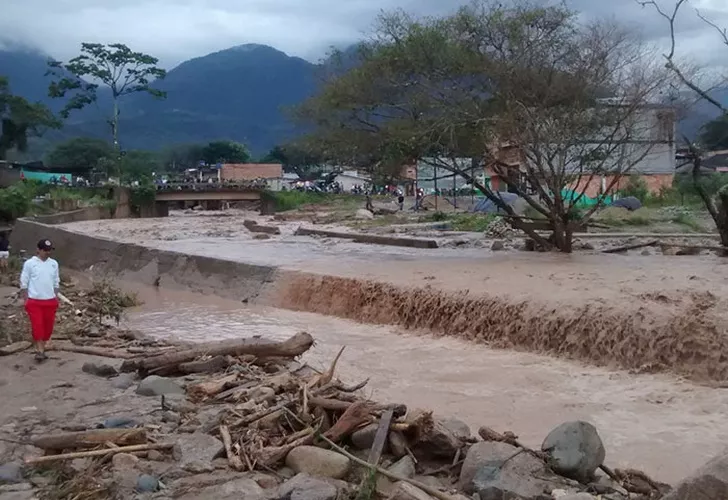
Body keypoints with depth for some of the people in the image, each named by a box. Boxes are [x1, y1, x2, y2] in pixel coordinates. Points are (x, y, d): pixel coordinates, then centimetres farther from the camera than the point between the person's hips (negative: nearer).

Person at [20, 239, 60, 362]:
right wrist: (25, 300, -5)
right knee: (37, 326, -7)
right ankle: (39, 351, -3)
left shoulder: (54, 263, 6)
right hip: (34, 301, -4)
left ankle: (42, 349, 20)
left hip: (50, 301, 4)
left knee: (48, 326, 7)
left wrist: (56, 298, 10)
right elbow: (24, 283, -3)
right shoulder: (29, 263, -6)